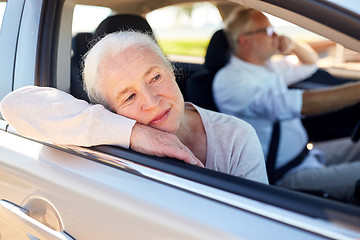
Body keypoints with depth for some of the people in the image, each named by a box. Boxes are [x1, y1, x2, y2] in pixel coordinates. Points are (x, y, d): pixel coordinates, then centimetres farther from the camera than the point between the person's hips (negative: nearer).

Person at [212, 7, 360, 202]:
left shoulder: (268, 67, 12)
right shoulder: (229, 80, -20)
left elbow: (310, 63, 29)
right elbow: (300, 105, -31)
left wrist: (294, 45, 6)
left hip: (308, 153, 10)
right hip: (287, 176, -10)